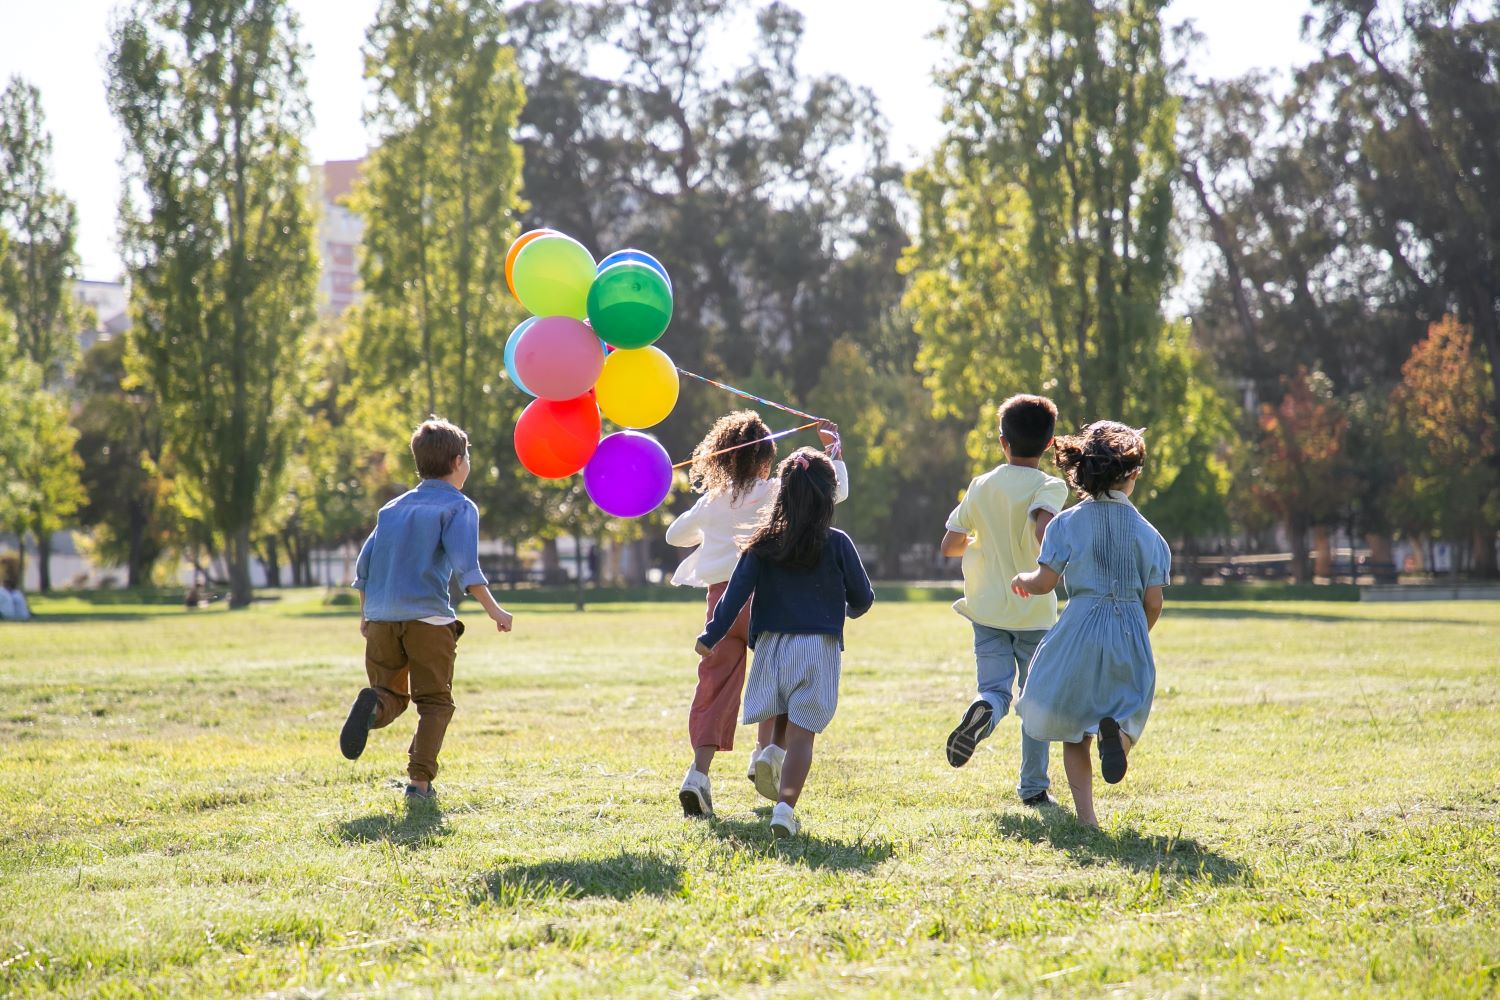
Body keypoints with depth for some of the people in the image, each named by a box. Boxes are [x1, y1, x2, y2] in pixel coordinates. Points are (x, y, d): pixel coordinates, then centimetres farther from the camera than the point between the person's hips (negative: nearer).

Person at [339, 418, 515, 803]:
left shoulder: (393, 507, 20)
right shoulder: (458, 506, 2)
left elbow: (364, 564, 18)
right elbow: (464, 563, -13)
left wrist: (365, 614, 28)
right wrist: (493, 608, -14)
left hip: (380, 616, 4)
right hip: (427, 617, -4)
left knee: (393, 695, 14)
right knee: (435, 702, 7)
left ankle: (373, 703, -22)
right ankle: (420, 781, -5)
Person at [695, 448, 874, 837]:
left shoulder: (764, 544, 1)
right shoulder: (836, 544, -2)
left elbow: (737, 591, -5)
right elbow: (863, 598, 5)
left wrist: (711, 637, -1)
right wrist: (850, 609, 28)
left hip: (772, 644, 2)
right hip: (818, 647, -2)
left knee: (780, 722, 24)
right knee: (802, 733, -5)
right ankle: (785, 805, -19)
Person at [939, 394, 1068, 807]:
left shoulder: (981, 487, 4)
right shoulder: (1050, 487, -8)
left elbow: (949, 545, 7)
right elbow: (1044, 528, -29)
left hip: (988, 609, 2)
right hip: (1035, 612, -2)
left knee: (996, 689, 1)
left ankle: (982, 711, -36)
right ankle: (1033, 786, 14)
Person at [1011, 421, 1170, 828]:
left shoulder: (1068, 523, -3)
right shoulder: (1146, 532, 2)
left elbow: (1044, 583, -6)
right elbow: (1153, 602, 1)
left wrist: (1022, 580, 17)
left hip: (1081, 629, -1)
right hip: (1131, 633, 1)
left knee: (1073, 728, 12)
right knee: (1127, 710, 15)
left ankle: (1085, 814, 2)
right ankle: (1116, 730, -23)